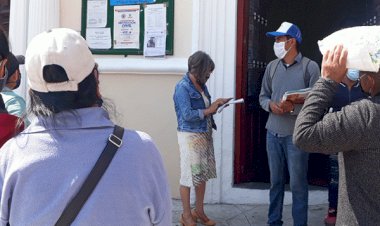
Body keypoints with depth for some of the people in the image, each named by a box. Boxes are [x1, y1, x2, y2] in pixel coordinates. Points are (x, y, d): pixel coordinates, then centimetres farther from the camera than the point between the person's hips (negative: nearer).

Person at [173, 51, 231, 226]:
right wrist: (209, 110, -15)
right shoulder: (182, 87, -16)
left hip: (205, 135, 8)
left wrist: (216, 104, 1)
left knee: (202, 174, 14)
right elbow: (188, 115, -22)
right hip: (190, 137, -8)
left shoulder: (201, 85, 9)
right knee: (189, 176, 1)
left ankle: (198, 211, 27)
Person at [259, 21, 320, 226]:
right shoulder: (271, 67, 9)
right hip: (273, 133, 5)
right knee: (275, 181, 14)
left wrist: (293, 108, -22)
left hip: (296, 134, -4)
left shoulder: (310, 67, -6)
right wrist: (270, 105, -8)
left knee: (297, 184, 1)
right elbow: (263, 96, 14)